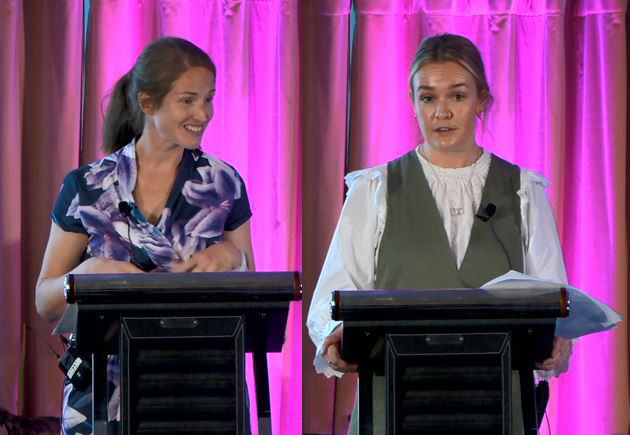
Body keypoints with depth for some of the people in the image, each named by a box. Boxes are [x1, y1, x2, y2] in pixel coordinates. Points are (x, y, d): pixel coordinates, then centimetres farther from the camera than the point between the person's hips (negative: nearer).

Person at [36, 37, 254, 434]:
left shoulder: (223, 184, 3)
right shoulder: (87, 187, 0)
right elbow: (46, 304, 3)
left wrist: (233, 256, -11)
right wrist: (89, 272, -18)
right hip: (103, 392, -1)